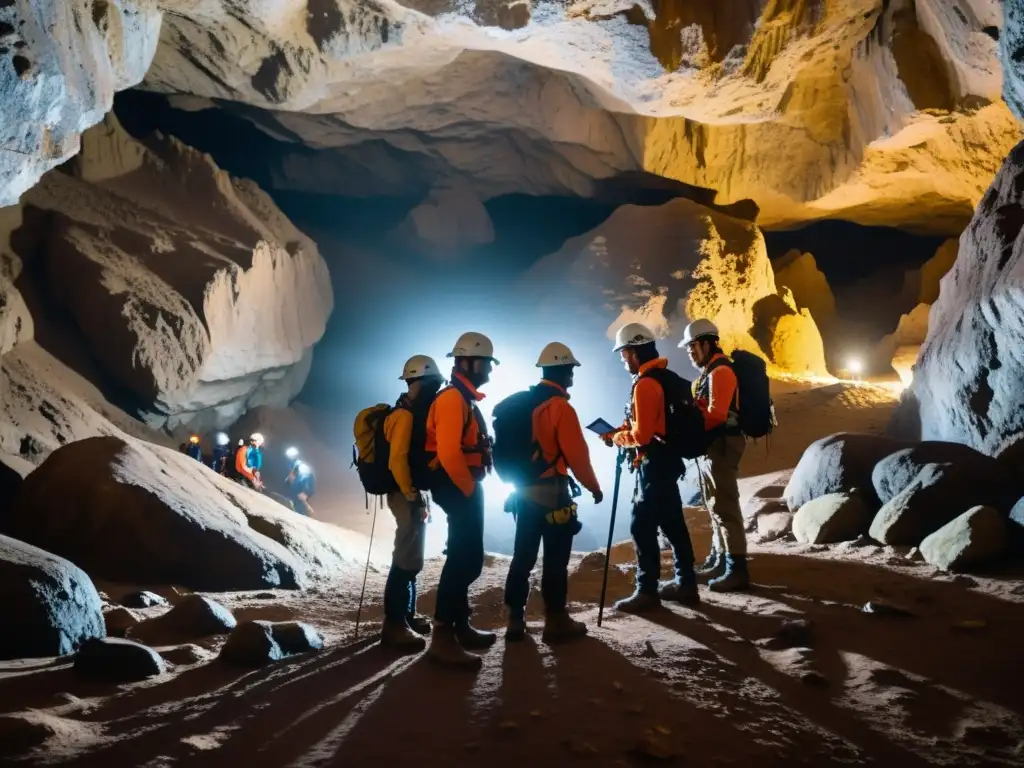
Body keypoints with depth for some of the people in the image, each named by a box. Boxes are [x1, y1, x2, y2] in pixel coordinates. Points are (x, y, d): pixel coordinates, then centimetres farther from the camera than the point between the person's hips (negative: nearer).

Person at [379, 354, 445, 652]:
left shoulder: (416, 413, 14)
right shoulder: (405, 414, -16)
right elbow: (397, 460, -23)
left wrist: (418, 495, 15)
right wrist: (412, 496, -20)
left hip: (416, 493, 10)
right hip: (407, 495, -10)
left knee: (411, 557, 16)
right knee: (407, 559, -10)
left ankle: (407, 615, 25)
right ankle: (394, 624, -6)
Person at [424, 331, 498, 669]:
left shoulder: (465, 399, 18)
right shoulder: (453, 398, -15)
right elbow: (448, 453, -25)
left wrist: (473, 488, 16)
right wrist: (469, 490, -18)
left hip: (464, 487, 11)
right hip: (458, 488, -11)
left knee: (466, 558, 15)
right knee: (465, 559, -13)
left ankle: (460, 626, 23)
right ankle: (443, 636, -11)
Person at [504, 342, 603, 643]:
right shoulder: (561, 407, -15)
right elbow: (576, 455, -15)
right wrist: (594, 487, -2)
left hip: (524, 489, 8)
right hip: (551, 491, -7)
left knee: (523, 556, 11)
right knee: (555, 558, 2)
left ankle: (515, 620, 16)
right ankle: (556, 620, 9)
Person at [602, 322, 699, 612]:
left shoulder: (645, 384, -19)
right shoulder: (665, 377, 11)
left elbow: (642, 435, -20)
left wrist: (618, 438, -3)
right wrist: (622, 430, 11)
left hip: (654, 464, -10)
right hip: (668, 460, 10)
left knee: (642, 527, -4)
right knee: (672, 524, 15)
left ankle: (647, 591, 2)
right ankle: (685, 584, 23)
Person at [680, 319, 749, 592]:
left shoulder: (720, 371, -15)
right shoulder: (710, 371, 17)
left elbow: (716, 415, -23)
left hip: (722, 445, -11)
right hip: (712, 446, 11)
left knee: (725, 507, -9)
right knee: (715, 506, 16)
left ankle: (737, 569, -7)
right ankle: (719, 558, 26)